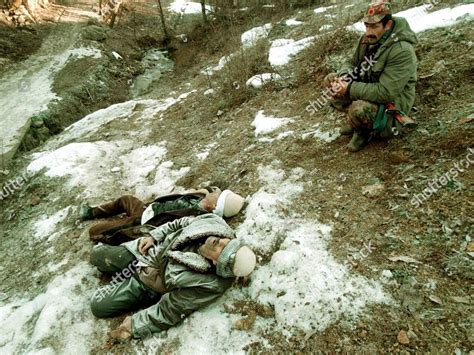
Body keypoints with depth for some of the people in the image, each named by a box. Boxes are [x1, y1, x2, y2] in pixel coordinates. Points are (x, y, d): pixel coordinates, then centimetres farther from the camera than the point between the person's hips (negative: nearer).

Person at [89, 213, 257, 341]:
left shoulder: (209, 285, -36)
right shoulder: (216, 223, -27)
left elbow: (168, 312, -24)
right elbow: (182, 223, -5)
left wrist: (134, 326, -16)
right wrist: (153, 236, -8)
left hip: (149, 283, -4)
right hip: (151, 249, 4)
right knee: (96, 256, 18)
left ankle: (126, 280, 24)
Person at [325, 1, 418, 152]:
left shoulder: (402, 51, -28)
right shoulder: (368, 39, -5)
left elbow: (386, 92, -32)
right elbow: (352, 63, 9)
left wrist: (350, 89, -31)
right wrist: (342, 78, -16)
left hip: (391, 102, -8)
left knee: (358, 109, -39)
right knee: (330, 79, -2)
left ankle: (364, 131, 0)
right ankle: (357, 119, 8)